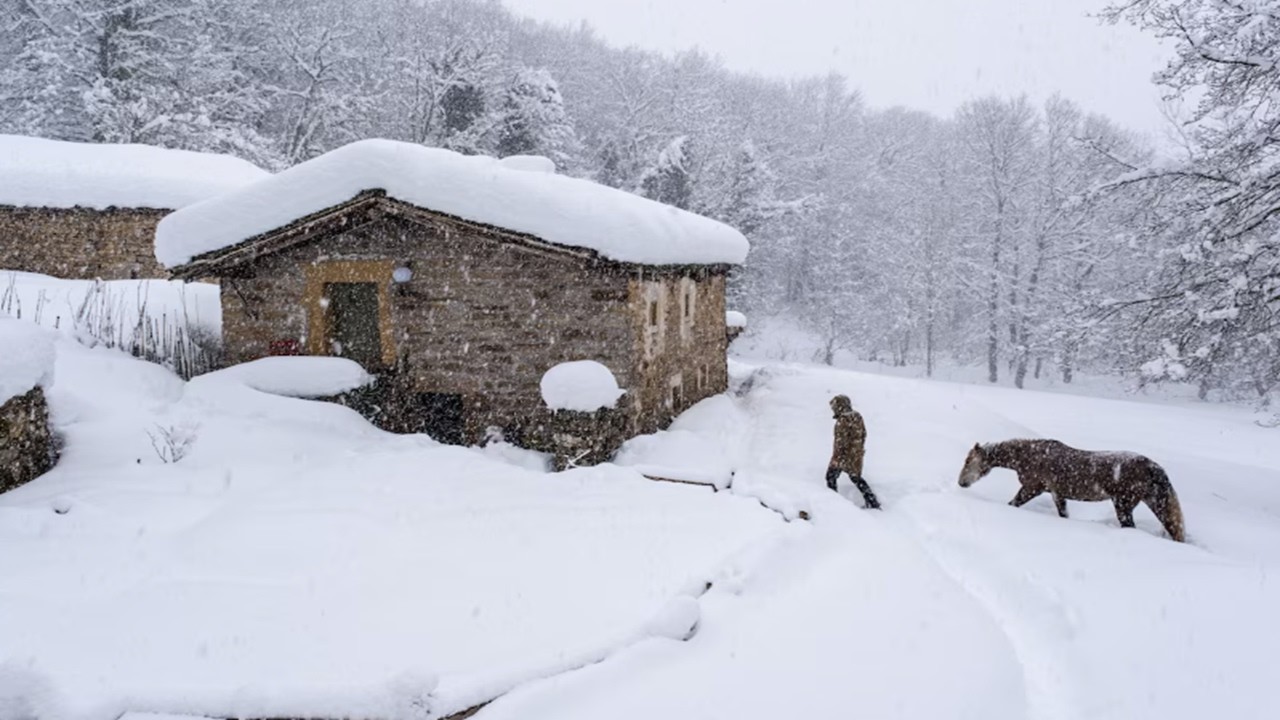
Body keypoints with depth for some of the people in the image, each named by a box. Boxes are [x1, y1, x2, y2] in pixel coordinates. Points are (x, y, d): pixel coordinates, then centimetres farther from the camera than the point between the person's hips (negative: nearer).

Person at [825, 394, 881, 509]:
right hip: (857, 455, 8)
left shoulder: (842, 421, -23)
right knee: (857, 478, 20)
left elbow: (840, 440, -23)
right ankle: (873, 503, 17)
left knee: (831, 476, 11)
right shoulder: (857, 416, 2)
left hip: (844, 455, -8)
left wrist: (836, 456, -16)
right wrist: (860, 449, 24)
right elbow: (863, 434, 13)